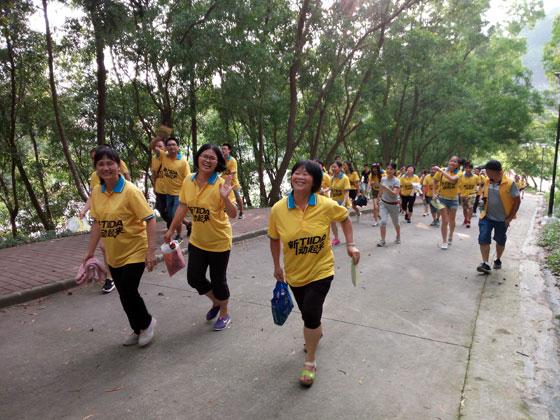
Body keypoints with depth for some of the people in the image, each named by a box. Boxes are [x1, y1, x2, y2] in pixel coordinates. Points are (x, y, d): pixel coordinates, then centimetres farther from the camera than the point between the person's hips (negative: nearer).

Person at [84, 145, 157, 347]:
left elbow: (150, 219, -18)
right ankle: (138, 330, 36)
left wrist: (151, 251, -23)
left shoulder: (131, 191, -18)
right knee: (124, 294, 14)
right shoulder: (96, 192, 0)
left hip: (135, 252, -6)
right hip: (113, 255, 6)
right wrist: (90, 251, 10)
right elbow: (97, 223, 9)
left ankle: (147, 323, 22)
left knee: (128, 292, -8)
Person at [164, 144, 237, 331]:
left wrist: (225, 198, -39)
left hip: (219, 242, -5)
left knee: (218, 280, 9)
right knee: (194, 278, 13)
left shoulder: (221, 184, -19)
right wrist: (171, 230, 10)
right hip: (197, 241, 5)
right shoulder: (188, 181, -5)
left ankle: (224, 314, 35)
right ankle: (216, 302, 42)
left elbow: (233, 214, -22)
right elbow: (182, 207, 7)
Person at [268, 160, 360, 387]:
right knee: (306, 312, 21)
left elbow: (345, 218, 3)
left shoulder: (326, 205, -19)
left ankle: (310, 362, 15)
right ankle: (316, 332, 59)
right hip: (294, 272, 3)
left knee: (311, 313, -11)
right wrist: (277, 266, 4)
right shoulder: (278, 209, -17)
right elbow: (274, 239, 0)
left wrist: (350, 245, -5)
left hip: (321, 270, -2)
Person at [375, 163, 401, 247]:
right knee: (383, 221, -14)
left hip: (393, 204, -3)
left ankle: (398, 237, 40)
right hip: (383, 203, 3)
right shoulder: (383, 179, -2)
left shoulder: (396, 181, -16)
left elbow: (394, 193, -29)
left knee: (395, 223, 14)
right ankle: (382, 240, -6)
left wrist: (386, 188, -42)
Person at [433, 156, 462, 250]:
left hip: (453, 199, 1)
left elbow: (452, 179, -36)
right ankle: (444, 241, 8)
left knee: (452, 221, 16)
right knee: (445, 221, -4)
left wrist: (441, 170, -36)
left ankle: (450, 237, 42)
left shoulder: (458, 173, -14)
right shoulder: (442, 170, -12)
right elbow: (435, 181, 3)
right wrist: (435, 192, -7)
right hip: (442, 198, -1)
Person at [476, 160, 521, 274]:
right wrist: (483, 199, -6)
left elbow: (517, 201, -10)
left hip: (502, 219, -3)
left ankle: (498, 260, 36)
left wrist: (510, 217, -11)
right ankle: (485, 264, -6)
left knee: (500, 241, 14)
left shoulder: (509, 184, -16)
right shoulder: (487, 182, -2)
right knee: (483, 239, -9)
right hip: (487, 217, 3)